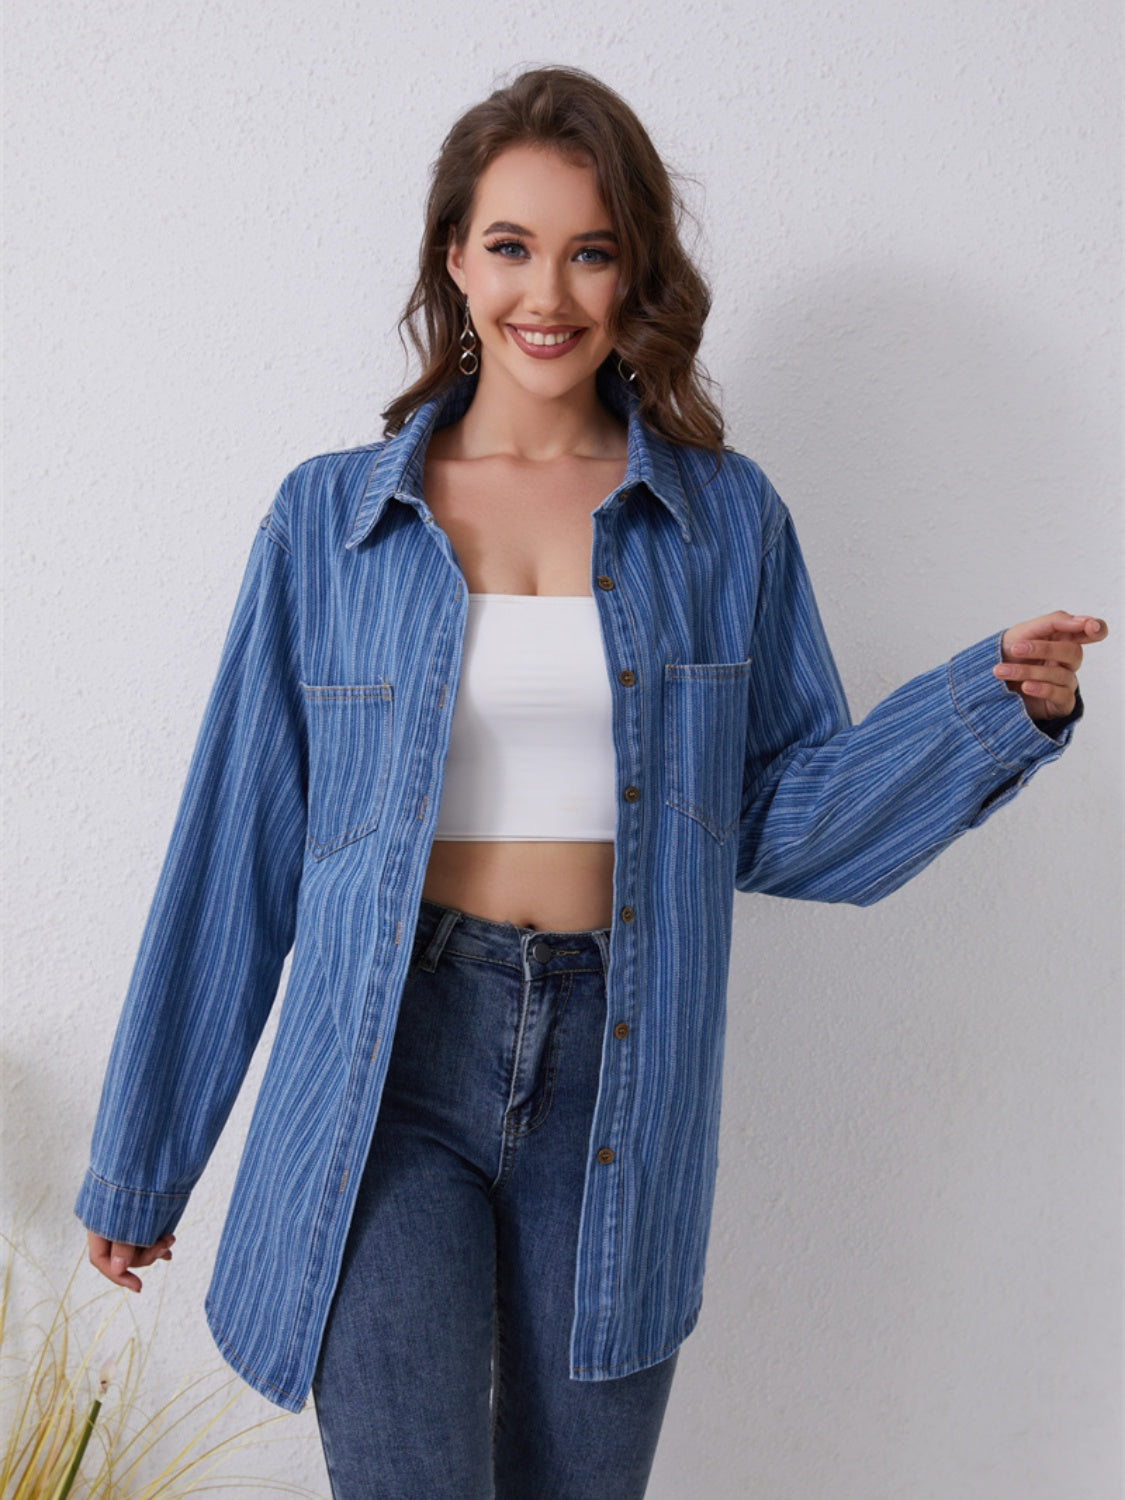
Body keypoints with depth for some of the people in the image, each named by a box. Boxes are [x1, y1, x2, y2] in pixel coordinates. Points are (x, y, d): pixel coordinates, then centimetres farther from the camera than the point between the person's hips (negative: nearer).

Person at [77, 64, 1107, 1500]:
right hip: (387, 1068, -1)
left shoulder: (726, 520, 3)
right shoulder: (331, 517, 1)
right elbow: (238, 843, 3)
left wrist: (1000, 700, -8)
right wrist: (142, 1156, 8)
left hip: (616, 1080, 2)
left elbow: (776, 819, 6)